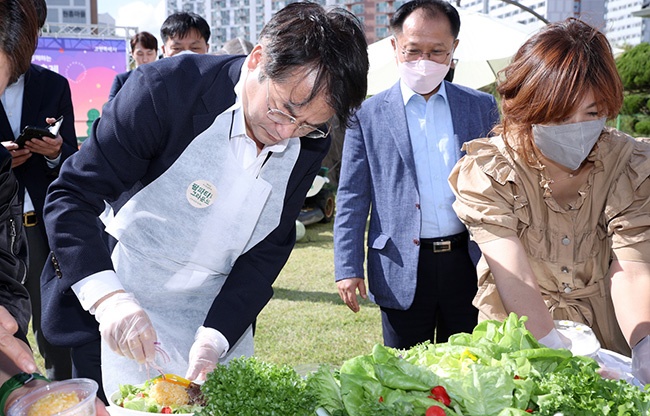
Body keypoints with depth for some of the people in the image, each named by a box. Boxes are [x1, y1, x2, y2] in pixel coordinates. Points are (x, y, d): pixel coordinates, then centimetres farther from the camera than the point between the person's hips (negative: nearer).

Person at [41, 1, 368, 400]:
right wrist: (107, 297, -37)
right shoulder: (166, 88, -24)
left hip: (225, 319, 4)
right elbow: (71, 197, -22)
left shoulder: (309, 143, -11)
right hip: (131, 316, -3)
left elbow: (267, 252, -7)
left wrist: (215, 338, -20)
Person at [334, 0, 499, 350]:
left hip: (469, 264, 2)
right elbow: (352, 198, 1)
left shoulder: (482, 108, 6)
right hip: (402, 271, -1)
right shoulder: (368, 115, 1)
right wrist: (347, 268, -6)